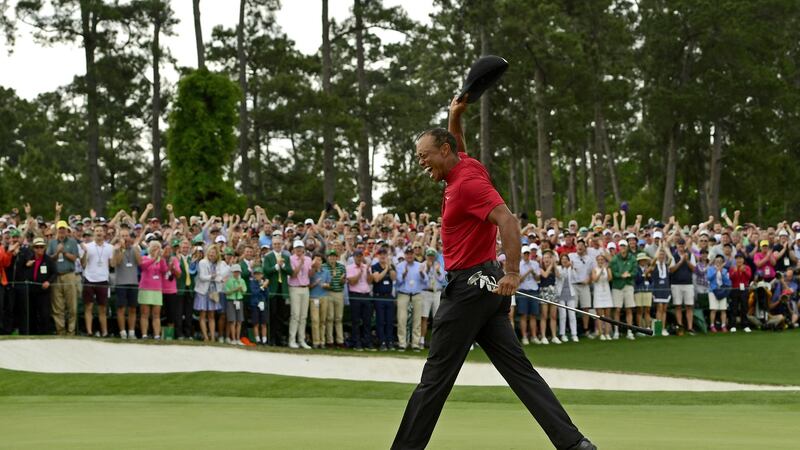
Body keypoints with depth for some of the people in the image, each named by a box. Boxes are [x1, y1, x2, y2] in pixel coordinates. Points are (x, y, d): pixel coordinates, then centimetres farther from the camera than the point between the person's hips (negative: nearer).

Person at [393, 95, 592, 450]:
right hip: (487, 286, 10)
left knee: (436, 375, -2)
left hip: (469, 286, -10)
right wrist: (455, 117, 18)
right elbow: (456, 148, 38)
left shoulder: (468, 181, -14)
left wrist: (513, 273, -33)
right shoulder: (464, 166, 13)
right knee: (518, 369, 3)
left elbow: (508, 221, -26)